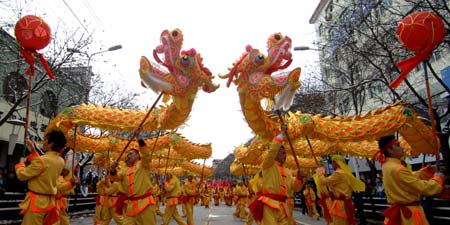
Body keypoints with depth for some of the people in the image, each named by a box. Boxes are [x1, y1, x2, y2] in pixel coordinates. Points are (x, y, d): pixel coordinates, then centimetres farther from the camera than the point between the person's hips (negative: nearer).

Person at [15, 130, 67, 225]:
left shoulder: (42, 160, -22)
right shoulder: (60, 161, 2)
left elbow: (22, 175, -12)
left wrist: (21, 162, 8)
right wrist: (33, 151, 18)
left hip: (37, 201, -8)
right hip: (49, 201, 8)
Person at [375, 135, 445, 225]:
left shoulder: (387, 165, 6)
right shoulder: (397, 169, -25)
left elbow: (411, 177, 16)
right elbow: (423, 188, -20)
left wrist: (428, 170, 7)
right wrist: (438, 178, -4)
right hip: (409, 214, -9)